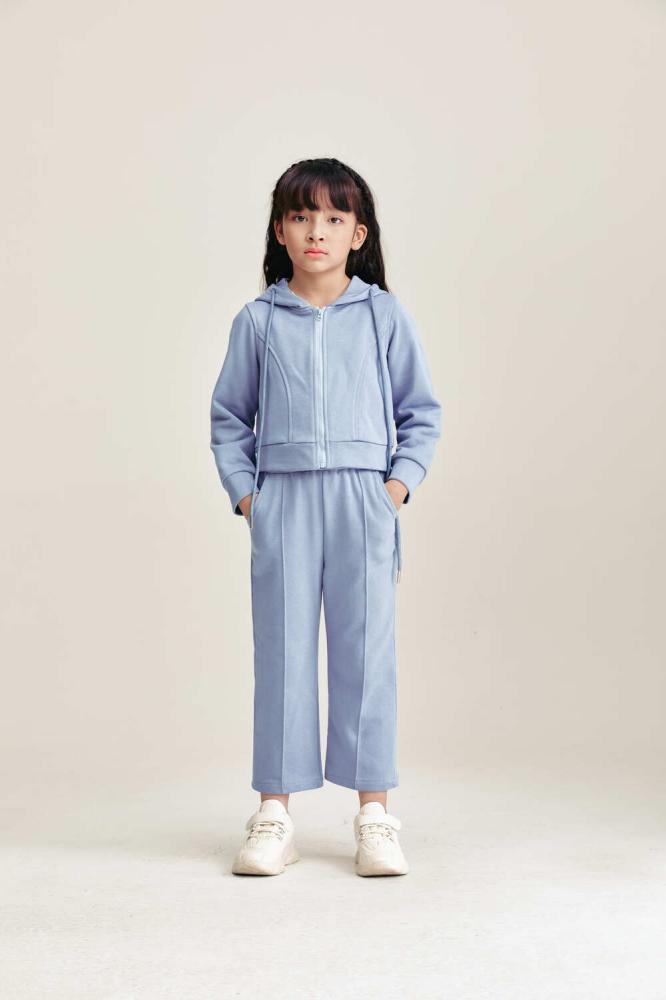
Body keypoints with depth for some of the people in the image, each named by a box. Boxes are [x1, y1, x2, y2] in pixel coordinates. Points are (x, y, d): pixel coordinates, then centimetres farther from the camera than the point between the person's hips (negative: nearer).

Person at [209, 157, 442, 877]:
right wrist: (243, 492, 2)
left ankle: (374, 810, 9)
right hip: (281, 499, 1)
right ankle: (274, 810, 9)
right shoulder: (258, 321, 7)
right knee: (282, 649, 2)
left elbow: (422, 412, 10)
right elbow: (228, 415, 12)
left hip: (363, 498, 0)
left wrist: (399, 483, -2)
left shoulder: (384, 316, 6)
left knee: (365, 649, 1)